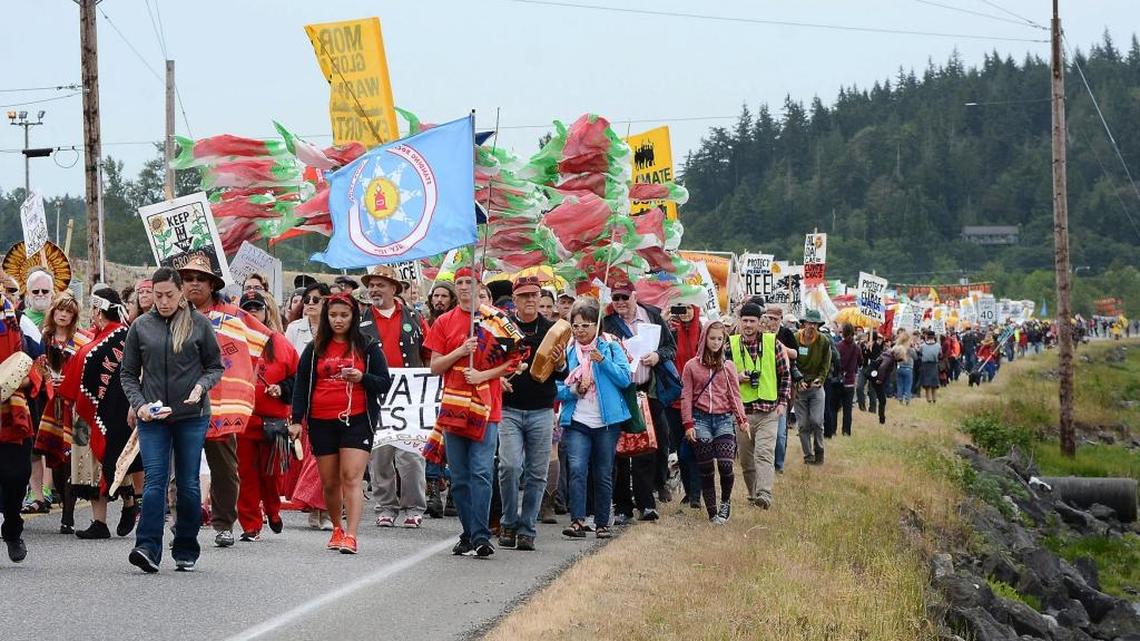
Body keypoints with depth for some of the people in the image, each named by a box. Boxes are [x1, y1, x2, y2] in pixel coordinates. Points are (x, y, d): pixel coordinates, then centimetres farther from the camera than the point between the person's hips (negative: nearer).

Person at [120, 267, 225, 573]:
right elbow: (128, 373, 9)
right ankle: (148, 548, -15)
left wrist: (201, 386, -12)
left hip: (192, 416, 0)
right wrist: (139, 404, -6)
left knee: (188, 484, 5)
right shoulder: (140, 327, 5)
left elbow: (216, 366, 8)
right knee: (154, 482, -10)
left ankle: (186, 551, 14)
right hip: (152, 418, 0)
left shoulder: (199, 324, 3)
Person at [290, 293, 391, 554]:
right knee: (329, 482, 7)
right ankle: (337, 528, 26)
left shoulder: (368, 347, 7)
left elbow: (385, 384, 5)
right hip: (321, 422, 3)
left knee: (352, 477, -14)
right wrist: (297, 420, 2)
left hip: (357, 419, -3)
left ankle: (351, 535, -20)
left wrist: (362, 378, -14)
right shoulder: (314, 349, 12)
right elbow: (301, 386, 12)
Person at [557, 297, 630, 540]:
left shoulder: (611, 348, 5)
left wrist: (603, 360, -16)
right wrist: (572, 390, -13)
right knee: (577, 469, -17)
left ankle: (602, 524, 15)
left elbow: (625, 379, -5)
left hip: (607, 422, 0)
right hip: (577, 421, 0)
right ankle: (577, 521, -21)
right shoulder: (566, 352, 8)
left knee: (603, 474, 6)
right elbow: (556, 387, 7)